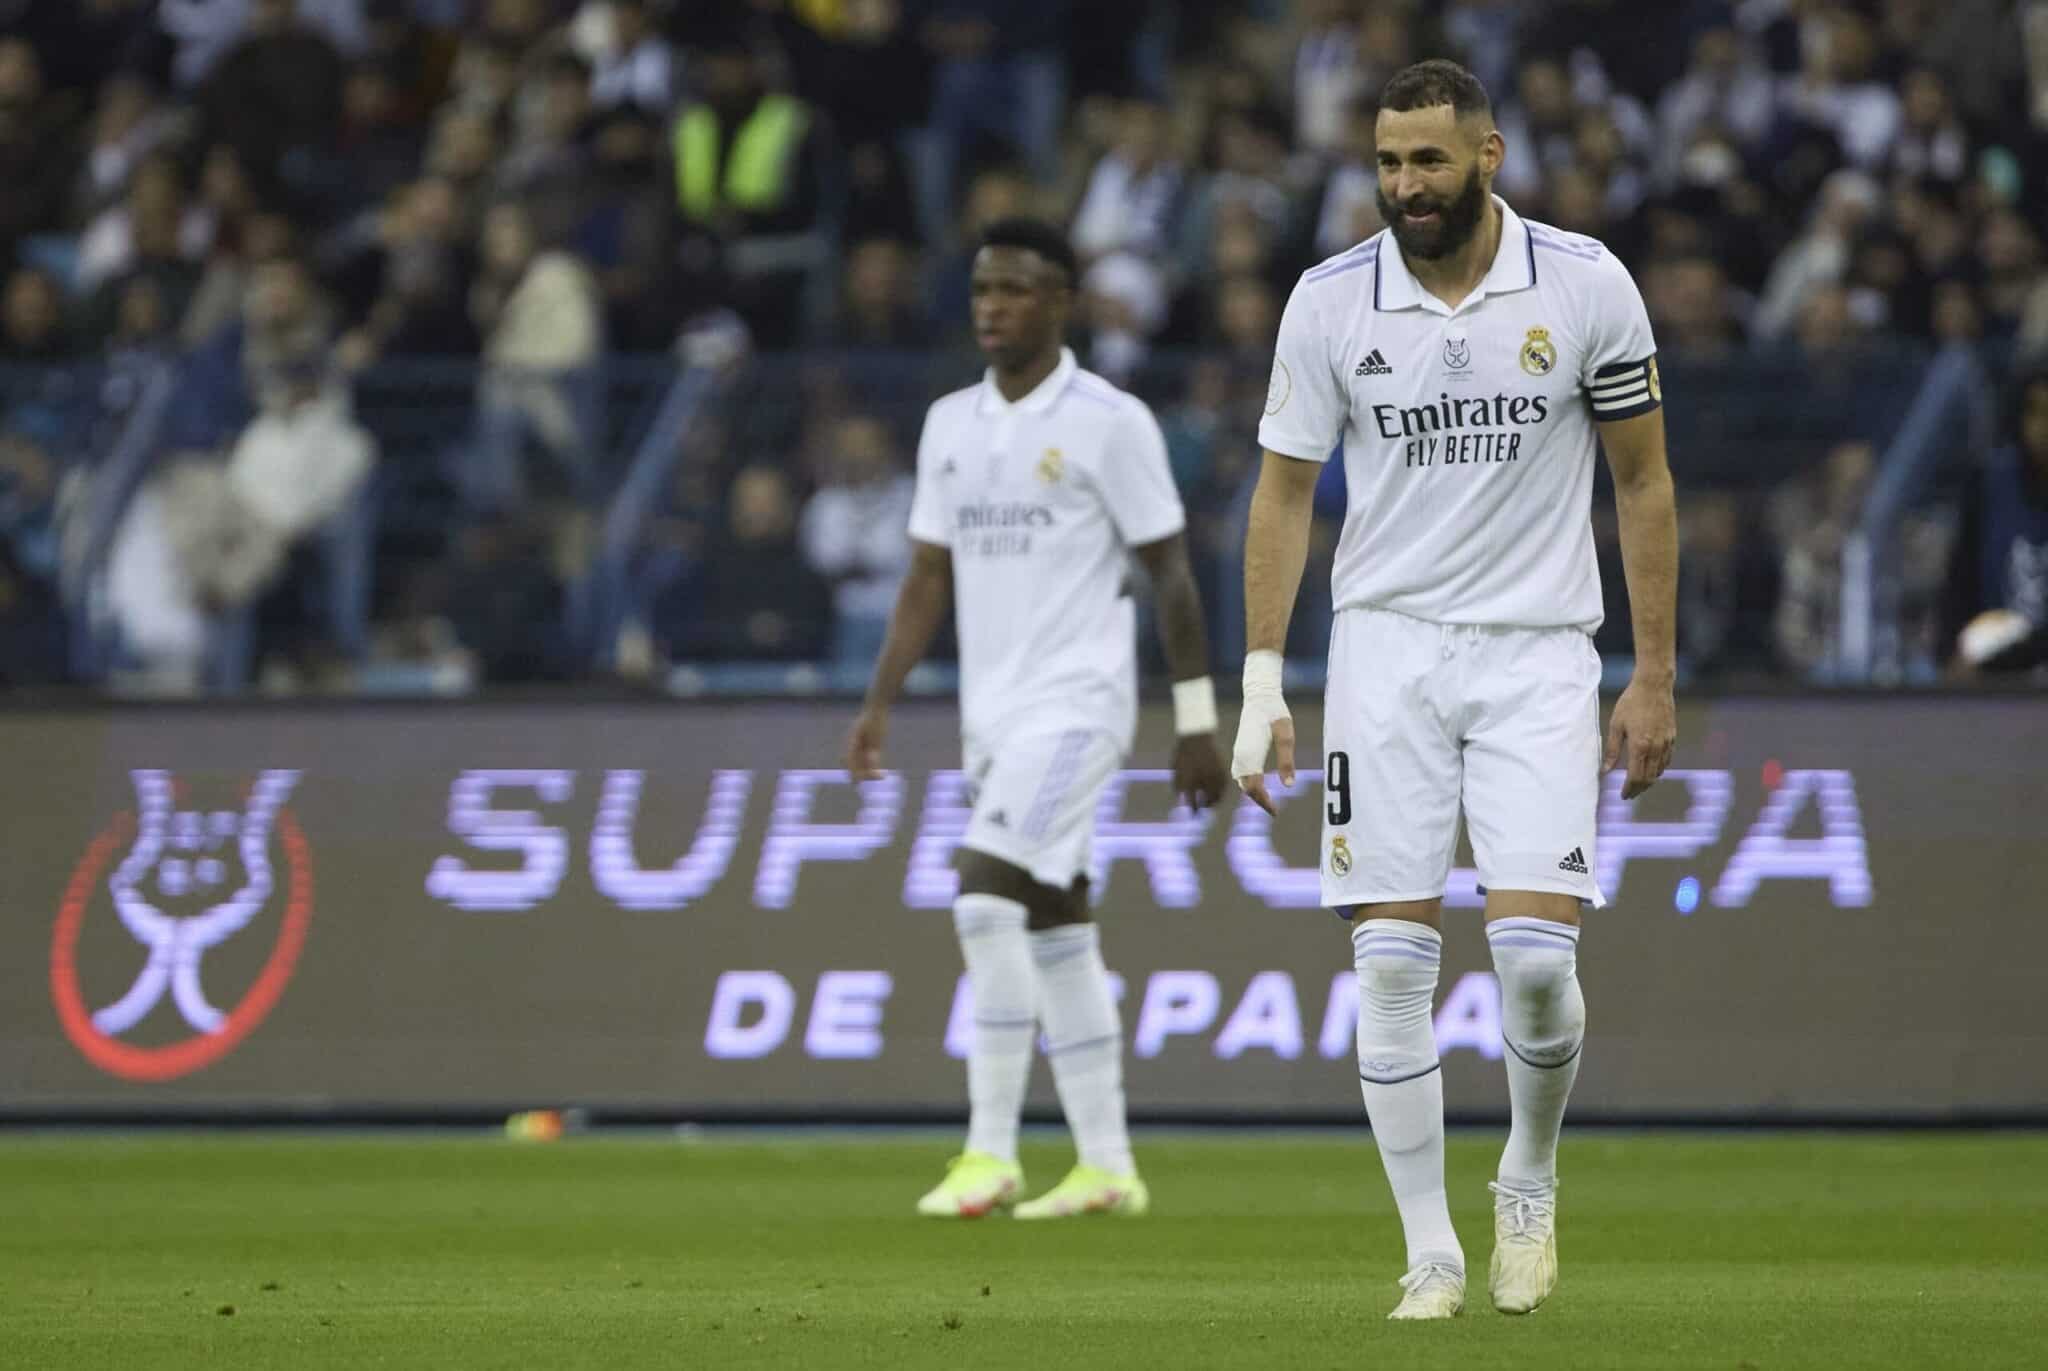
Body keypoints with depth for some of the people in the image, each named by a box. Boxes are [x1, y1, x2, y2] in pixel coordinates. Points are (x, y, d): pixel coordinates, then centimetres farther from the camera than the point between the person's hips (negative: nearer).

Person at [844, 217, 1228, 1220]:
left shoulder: (1109, 423, -7)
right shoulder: (950, 424, 12)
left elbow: (1170, 573, -6)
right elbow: (929, 578, 15)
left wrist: (1195, 721, -9)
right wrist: (880, 704, 6)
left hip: (1075, 703, -7)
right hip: (992, 713, 7)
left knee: (987, 898, -18)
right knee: (1054, 929, 8)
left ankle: (991, 1152, -15)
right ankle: (1106, 1165, 12)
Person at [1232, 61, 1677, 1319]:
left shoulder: (1587, 285, -4)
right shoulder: (1330, 302, -2)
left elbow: (1643, 482, 4)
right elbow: (1285, 491, 6)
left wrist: (1655, 675, 2)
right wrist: (1263, 678, 0)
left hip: (1540, 651, -1)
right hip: (1387, 645, 1)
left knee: (1534, 954, -12)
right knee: (1391, 965, -5)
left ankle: (1531, 1179, 16)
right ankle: (1432, 1254, 4)